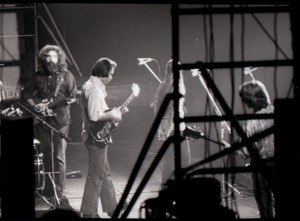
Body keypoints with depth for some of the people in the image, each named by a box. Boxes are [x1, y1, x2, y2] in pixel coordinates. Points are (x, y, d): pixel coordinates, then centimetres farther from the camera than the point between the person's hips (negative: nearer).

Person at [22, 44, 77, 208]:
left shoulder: (66, 76, 1)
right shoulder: (37, 76, 9)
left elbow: (72, 97, -5)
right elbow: (27, 93, 11)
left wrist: (49, 105, -11)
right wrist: (35, 106, -8)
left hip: (61, 121, -3)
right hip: (42, 121, 3)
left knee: (59, 156, -9)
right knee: (47, 155, 10)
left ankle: (59, 192, -6)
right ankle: (49, 188, 21)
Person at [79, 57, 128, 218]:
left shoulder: (92, 86, 13)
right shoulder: (93, 89, -19)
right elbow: (94, 115, -26)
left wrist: (115, 111, 12)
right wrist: (112, 115, -16)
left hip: (97, 136, 11)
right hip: (96, 137, -11)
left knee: (104, 173, 17)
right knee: (96, 175, -4)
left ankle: (112, 208, 26)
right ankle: (89, 212, 2)